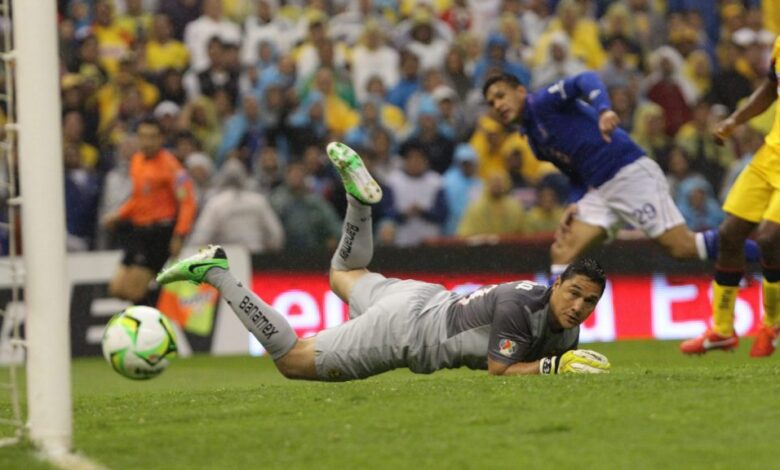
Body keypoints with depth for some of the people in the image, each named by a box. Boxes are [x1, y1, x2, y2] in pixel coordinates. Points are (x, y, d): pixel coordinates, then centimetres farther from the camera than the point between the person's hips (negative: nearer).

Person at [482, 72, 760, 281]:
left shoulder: (542, 103, -3)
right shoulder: (534, 139, 21)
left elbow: (585, 81, -19)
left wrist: (603, 110, -37)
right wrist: (575, 205, 7)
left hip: (630, 171, -9)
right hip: (599, 190, 9)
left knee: (682, 247, -13)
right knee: (562, 251, -2)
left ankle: (764, 255, -5)